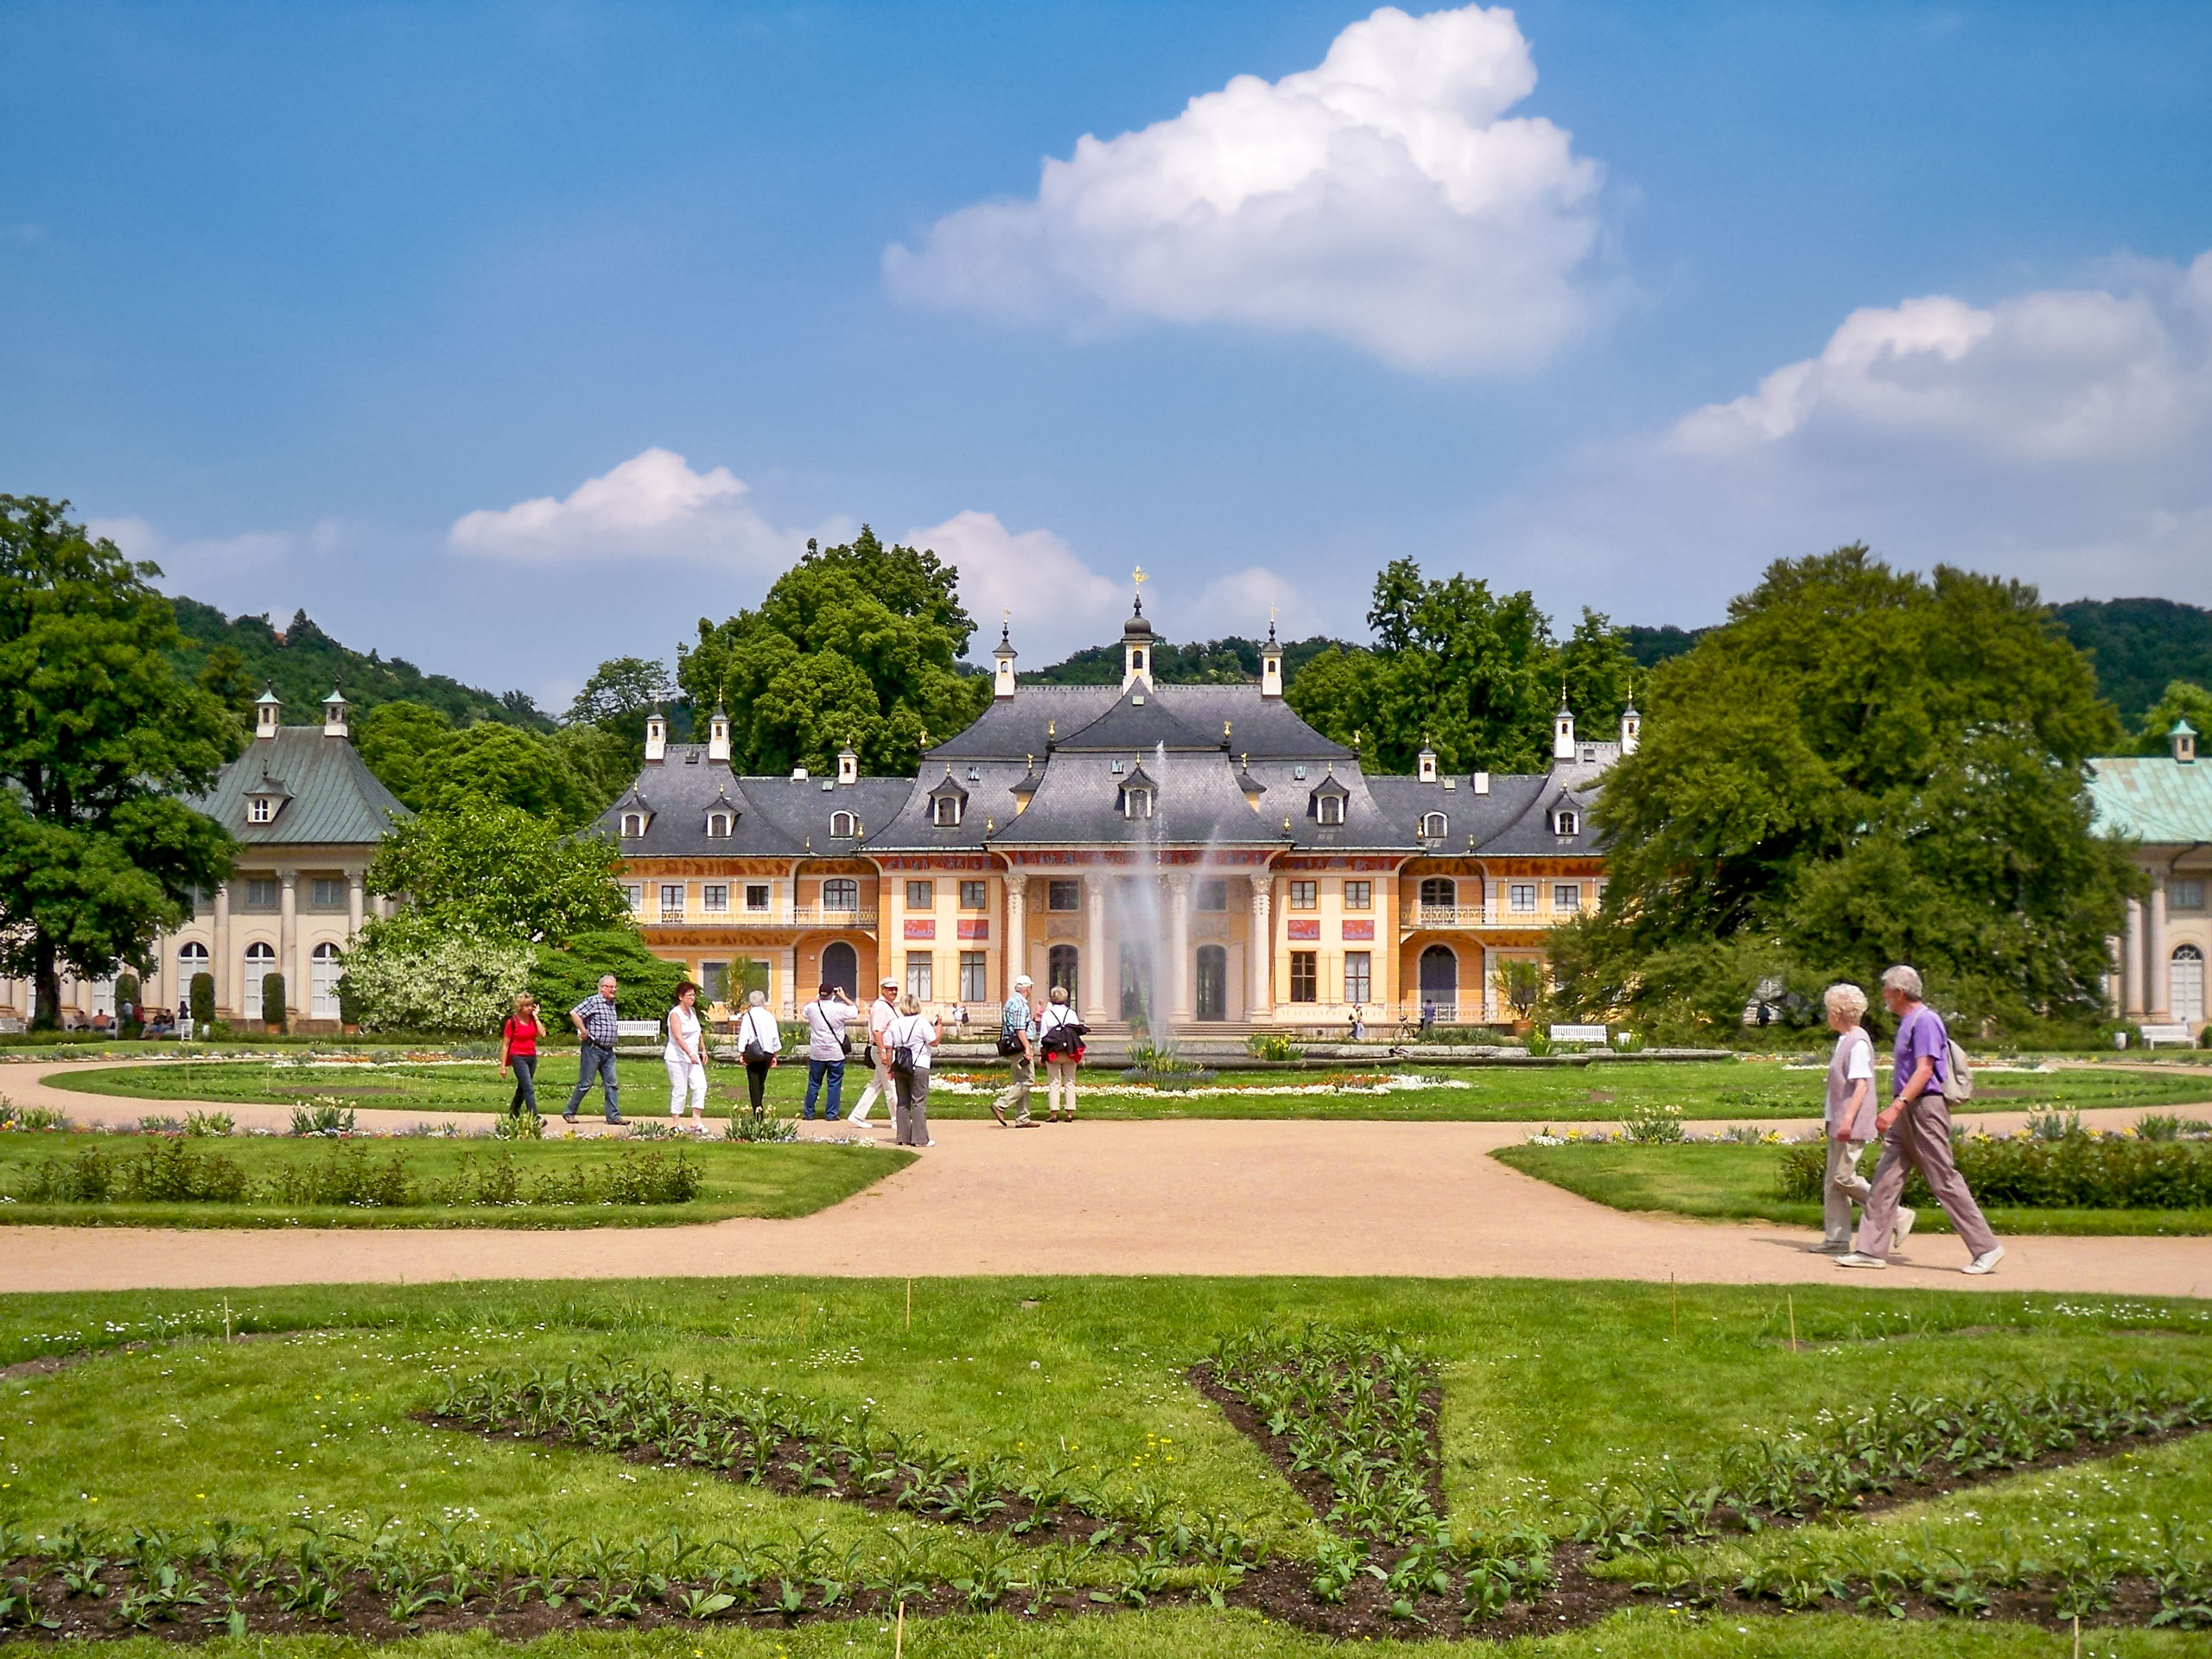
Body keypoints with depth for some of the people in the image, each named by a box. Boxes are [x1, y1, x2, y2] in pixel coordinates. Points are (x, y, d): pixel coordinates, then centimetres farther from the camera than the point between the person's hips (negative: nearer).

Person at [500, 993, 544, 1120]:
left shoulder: (532, 1019, 6)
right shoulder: (512, 1022, -9)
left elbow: (542, 1034, -10)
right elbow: (505, 1045, -6)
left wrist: (535, 1016, -7)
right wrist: (503, 1065, -8)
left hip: (532, 1057, 6)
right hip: (518, 1057, -6)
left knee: (522, 1088, 16)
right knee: (529, 1088, -15)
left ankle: (513, 1114, 30)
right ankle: (535, 1117, -22)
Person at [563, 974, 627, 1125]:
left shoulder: (612, 1004, 14)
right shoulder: (594, 1001, -12)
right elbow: (574, 1013, -23)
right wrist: (583, 1031, -18)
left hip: (608, 1051, 8)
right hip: (593, 1049, -8)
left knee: (612, 1084, 3)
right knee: (585, 1084, -1)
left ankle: (614, 1116, 4)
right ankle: (569, 1112, 11)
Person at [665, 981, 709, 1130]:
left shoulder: (693, 1011, 11)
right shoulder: (675, 1014, -13)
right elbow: (678, 1037, -23)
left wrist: (703, 1050, 20)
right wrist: (690, 1054, -32)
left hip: (693, 1057, 7)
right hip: (677, 1058, -7)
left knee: (700, 1086, -3)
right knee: (680, 1091, -3)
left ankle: (696, 1120, 0)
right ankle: (677, 1123, 7)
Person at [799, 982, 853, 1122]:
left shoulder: (812, 1008, -4)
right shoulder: (839, 1009, -11)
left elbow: (802, 1011, 20)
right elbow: (856, 1010, 6)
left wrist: (815, 999, 24)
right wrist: (843, 997, 12)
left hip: (816, 1053, 2)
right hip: (836, 1053, -2)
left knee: (814, 1083, 12)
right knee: (835, 1084, 5)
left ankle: (808, 1113, 17)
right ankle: (831, 1114, 5)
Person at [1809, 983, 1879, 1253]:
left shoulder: (1858, 1042, -14)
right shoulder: (1844, 1040, 16)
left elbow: (1861, 1084, -21)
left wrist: (1848, 1119, -26)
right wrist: (1830, 1118, 23)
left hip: (1852, 1126, -10)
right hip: (1839, 1124, 10)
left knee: (1844, 1177, -10)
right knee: (1833, 1182, 8)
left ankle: (1897, 1215, -2)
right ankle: (1836, 1239, 10)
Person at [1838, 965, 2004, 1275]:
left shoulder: (1925, 1021, -13)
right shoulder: (1908, 1022, 17)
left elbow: (1924, 1071, -21)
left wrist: (1896, 1107, -28)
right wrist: (1897, 1111, 22)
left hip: (1925, 1109, -10)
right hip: (1908, 1112, 10)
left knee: (1945, 1181, -6)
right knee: (1885, 1179, 6)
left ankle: (1986, 1248, -1)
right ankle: (1872, 1249, 6)